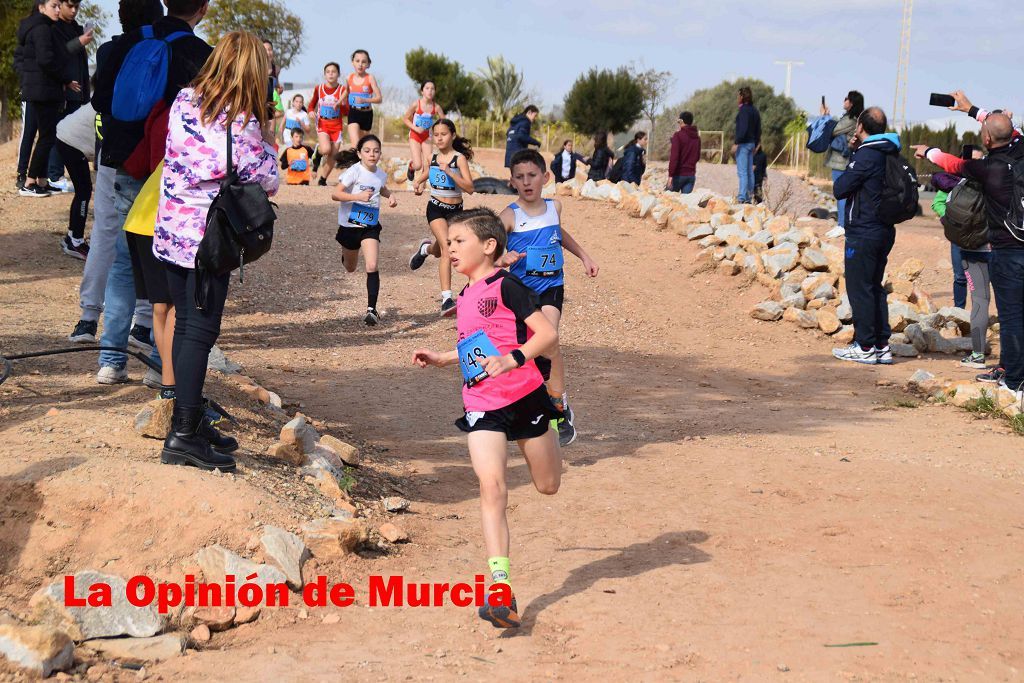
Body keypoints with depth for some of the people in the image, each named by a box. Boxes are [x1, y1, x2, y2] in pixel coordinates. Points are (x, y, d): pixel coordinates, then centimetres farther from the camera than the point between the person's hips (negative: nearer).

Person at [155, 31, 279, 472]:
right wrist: (266, 139, 5)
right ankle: (184, 436, -2)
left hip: (172, 231, 7)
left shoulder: (183, 102, 3)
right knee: (200, 331, -2)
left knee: (186, 325, 15)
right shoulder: (242, 121, -14)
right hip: (210, 237, -7)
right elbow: (266, 182, -9)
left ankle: (188, 420, 25)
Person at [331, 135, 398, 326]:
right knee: (350, 268, 20)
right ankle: (345, 256, 59)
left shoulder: (381, 174, 0)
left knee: (371, 267, -17)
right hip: (349, 225, -2)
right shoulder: (354, 171, -16)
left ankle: (372, 309, -14)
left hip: (371, 226, 2)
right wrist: (358, 196, -36)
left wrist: (390, 196, 4)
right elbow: (335, 194, -23)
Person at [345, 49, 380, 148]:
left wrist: (364, 100, -28)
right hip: (353, 113, 1)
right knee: (355, 145, -19)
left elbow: (379, 99, -13)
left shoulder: (370, 78, -8)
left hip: (366, 114, -1)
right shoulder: (349, 78, 2)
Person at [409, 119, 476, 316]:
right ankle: (447, 298, -25)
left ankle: (426, 248, 57)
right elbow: (423, 176, 24)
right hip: (436, 208, 0)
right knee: (447, 248, -21)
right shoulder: (432, 158, 2)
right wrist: (417, 185, 2)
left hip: (455, 209, 0)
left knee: (439, 251, 18)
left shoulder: (459, 158, -11)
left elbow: (469, 188, -20)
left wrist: (449, 172, -28)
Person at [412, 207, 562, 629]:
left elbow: (547, 333, -17)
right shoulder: (465, 297, 14)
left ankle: (550, 431, 49)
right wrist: (442, 359, 20)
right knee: (491, 485, -15)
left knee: (548, 486, 13)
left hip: (524, 397, -5)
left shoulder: (506, 286, -10)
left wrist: (514, 358, -31)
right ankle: (500, 587, -21)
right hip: (481, 405, 5)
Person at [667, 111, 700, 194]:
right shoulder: (697, 137, 11)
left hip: (679, 174, -5)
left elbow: (674, 157, -15)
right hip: (691, 174, 5)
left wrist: (670, 175, -16)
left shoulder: (678, 135, -8)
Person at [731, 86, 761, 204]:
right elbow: (758, 130, 18)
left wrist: (736, 142, -23)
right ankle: (749, 197, 15)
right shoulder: (755, 110, 15)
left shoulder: (744, 110, -13)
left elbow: (743, 128, -22)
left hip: (743, 144, -9)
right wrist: (756, 144, 23)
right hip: (751, 143, 9)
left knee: (742, 172, -10)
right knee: (749, 171, 12)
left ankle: (742, 197, -14)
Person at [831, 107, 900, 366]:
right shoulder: (888, 154, 9)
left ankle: (865, 347, 2)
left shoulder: (866, 156, -17)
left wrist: (844, 175, 4)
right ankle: (882, 346, 16)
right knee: (874, 287, 15)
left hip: (863, 233, -9)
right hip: (884, 230, 9)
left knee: (859, 288, -1)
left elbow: (840, 189, -15)